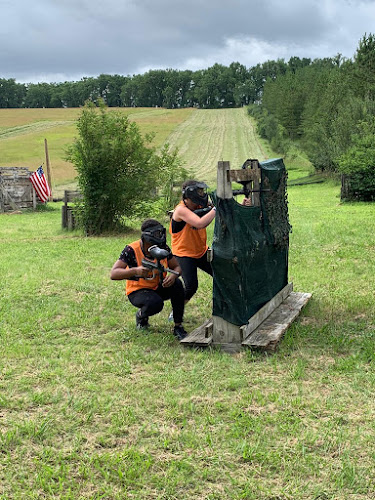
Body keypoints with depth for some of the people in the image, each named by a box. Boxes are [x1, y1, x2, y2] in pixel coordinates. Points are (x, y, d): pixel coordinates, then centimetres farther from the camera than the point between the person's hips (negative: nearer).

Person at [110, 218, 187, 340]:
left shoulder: (163, 248, -8)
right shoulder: (131, 250, -21)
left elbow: (177, 267, 1)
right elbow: (113, 274, -27)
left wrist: (174, 274, -25)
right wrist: (135, 271, -44)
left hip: (158, 288, 5)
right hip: (138, 291, -5)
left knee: (177, 284, -25)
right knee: (155, 303, -36)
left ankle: (178, 327, -14)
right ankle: (141, 315, 3)